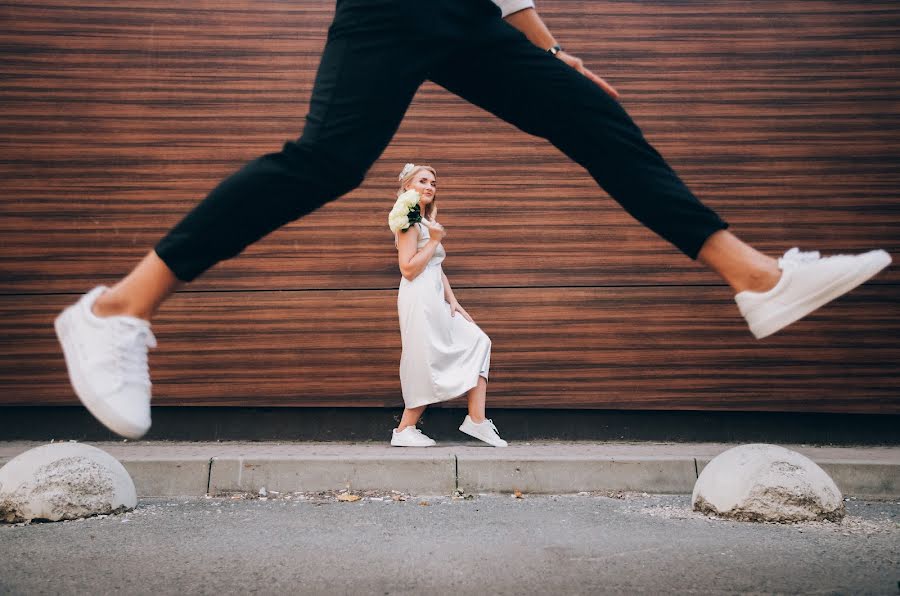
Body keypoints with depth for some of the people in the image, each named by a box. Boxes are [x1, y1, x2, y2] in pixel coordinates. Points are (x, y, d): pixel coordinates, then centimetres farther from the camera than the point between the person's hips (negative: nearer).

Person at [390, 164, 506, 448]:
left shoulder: (427, 222, 22)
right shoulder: (409, 221, -7)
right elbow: (408, 269, -16)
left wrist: (453, 301, 9)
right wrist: (434, 240, -10)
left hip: (436, 301, 10)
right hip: (419, 299, -10)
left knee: (477, 342, 3)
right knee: (427, 363, -6)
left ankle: (477, 420, -1)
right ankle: (404, 431, 5)